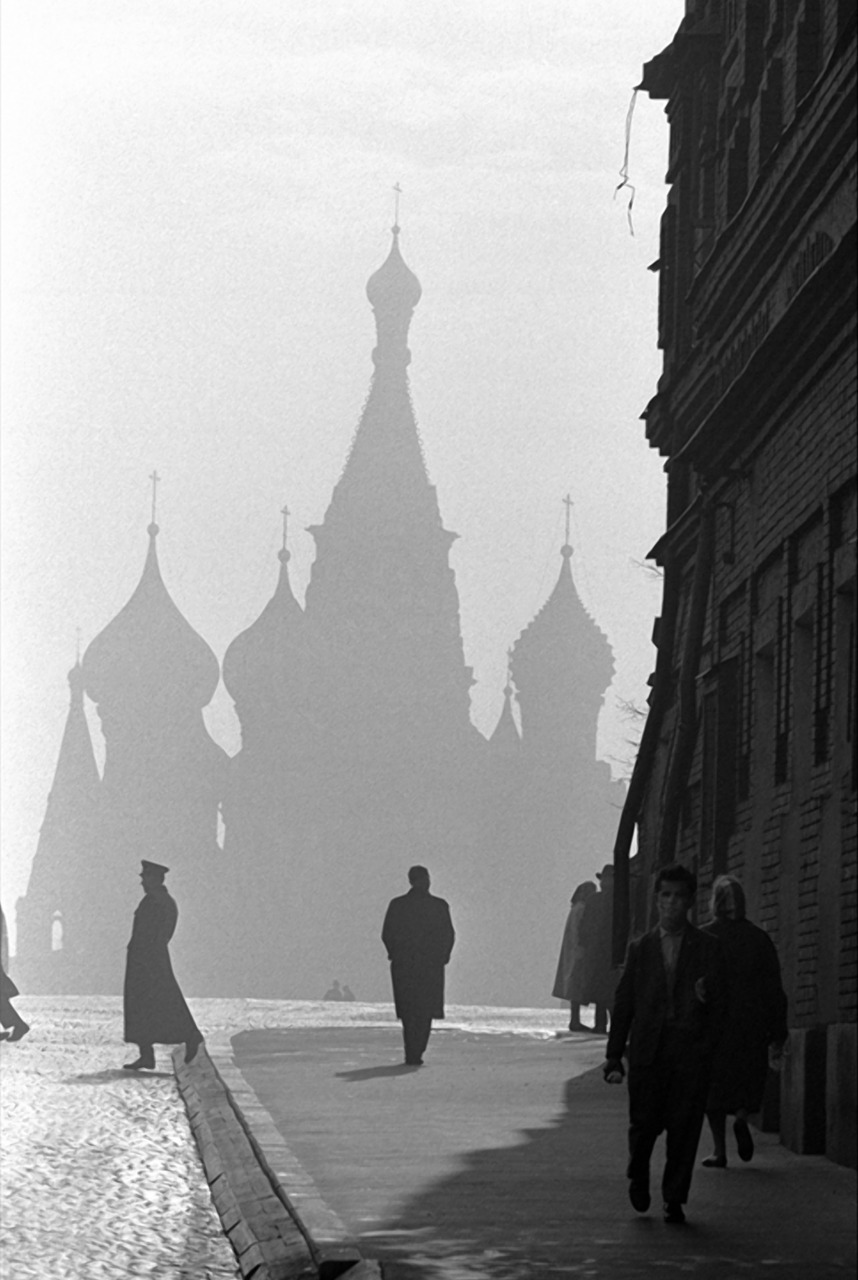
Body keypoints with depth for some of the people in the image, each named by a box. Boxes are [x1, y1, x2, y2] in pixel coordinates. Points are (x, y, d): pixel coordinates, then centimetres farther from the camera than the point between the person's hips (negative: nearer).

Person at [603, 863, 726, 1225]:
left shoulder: (707, 947, 7)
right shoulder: (640, 948, 10)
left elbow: (719, 1002, 5)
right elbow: (623, 1004, 10)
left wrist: (707, 1047, -7)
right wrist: (614, 1056, 5)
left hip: (691, 1051, -1)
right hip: (647, 1050, 1)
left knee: (684, 1128, -3)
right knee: (644, 1123, -2)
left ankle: (674, 1199, 7)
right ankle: (638, 1175, 27)